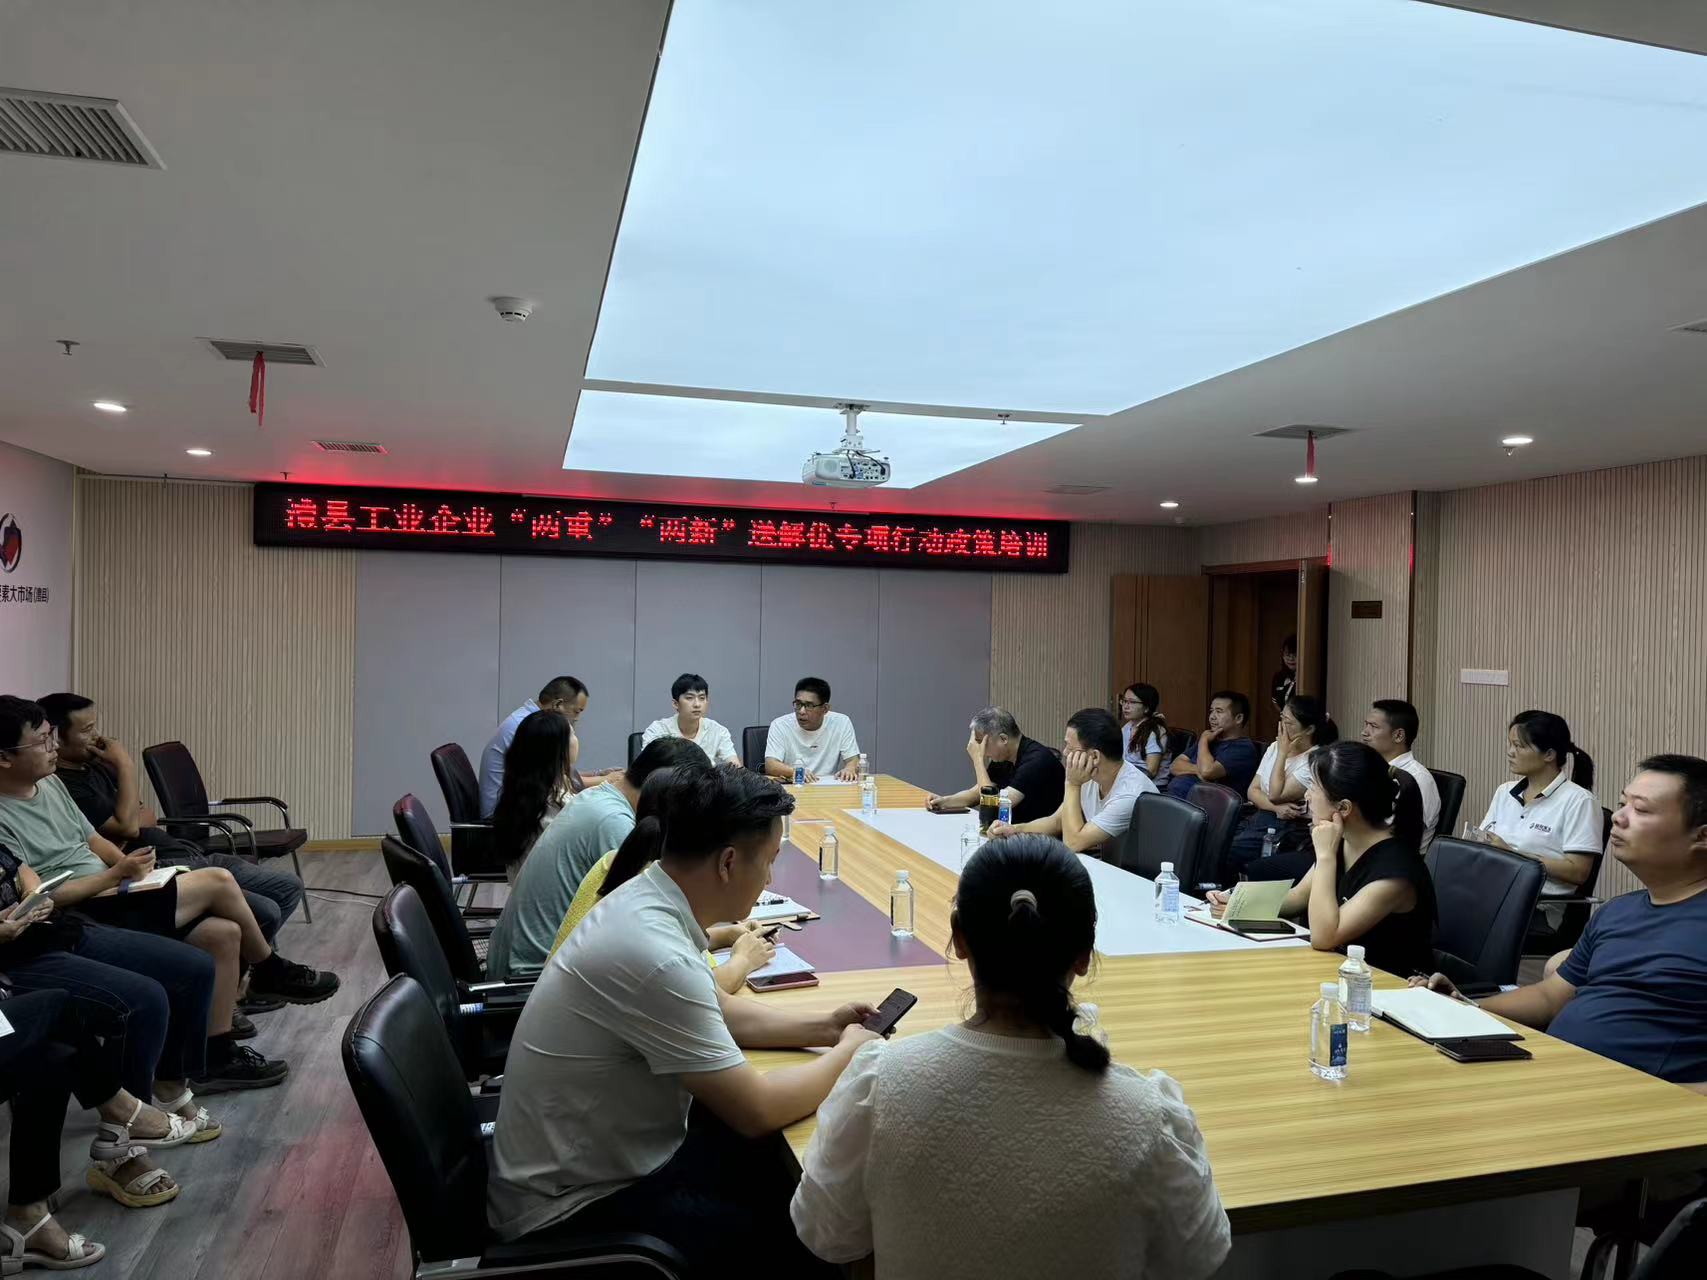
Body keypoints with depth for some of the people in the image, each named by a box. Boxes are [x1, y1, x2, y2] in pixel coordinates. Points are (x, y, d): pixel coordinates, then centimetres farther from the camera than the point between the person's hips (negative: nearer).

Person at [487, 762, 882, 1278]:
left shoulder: (645, 899, -3)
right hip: (577, 1208, -8)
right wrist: (848, 1052, -8)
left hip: (605, 1155, 8)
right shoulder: (655, 956, -32)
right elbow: (757, 1110, -24)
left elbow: (714, 1013, 14)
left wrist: (821, 1026, 5)